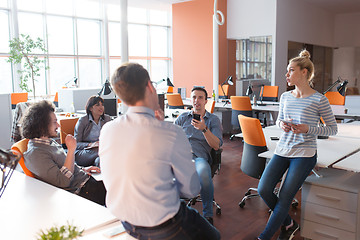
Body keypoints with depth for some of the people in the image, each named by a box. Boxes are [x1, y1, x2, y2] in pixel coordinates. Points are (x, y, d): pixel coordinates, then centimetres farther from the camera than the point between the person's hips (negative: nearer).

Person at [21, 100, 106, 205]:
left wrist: (82, 169, 12)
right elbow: (63, 181, -24)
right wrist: (71, 149, -22)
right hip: (80, 191, -9)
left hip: (86, 179, 9)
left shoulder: (50, 141, 12)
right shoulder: (35, 153, -18)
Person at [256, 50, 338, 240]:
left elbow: (333, 129, -1)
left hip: (304, 154, -5)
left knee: (284, 199, -7)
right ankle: (288, 224, 18)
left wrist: (308, 129, -17)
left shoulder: (319, 100, -7)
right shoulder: (285, 97, 7)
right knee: (263, 190, -7)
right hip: (282, 150, 5)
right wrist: (281, 124, -3)